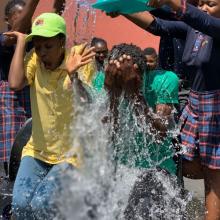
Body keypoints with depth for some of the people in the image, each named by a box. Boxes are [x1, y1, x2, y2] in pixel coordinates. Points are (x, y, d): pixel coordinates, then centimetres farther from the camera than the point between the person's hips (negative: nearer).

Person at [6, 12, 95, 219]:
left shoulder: (79, 58, -12)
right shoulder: (34, 59, -4)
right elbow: (15, 83, -25)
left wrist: (73, 75, -37)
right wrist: (21, 41, -17)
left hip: (69, 154, -3)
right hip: (37, 151, 3)